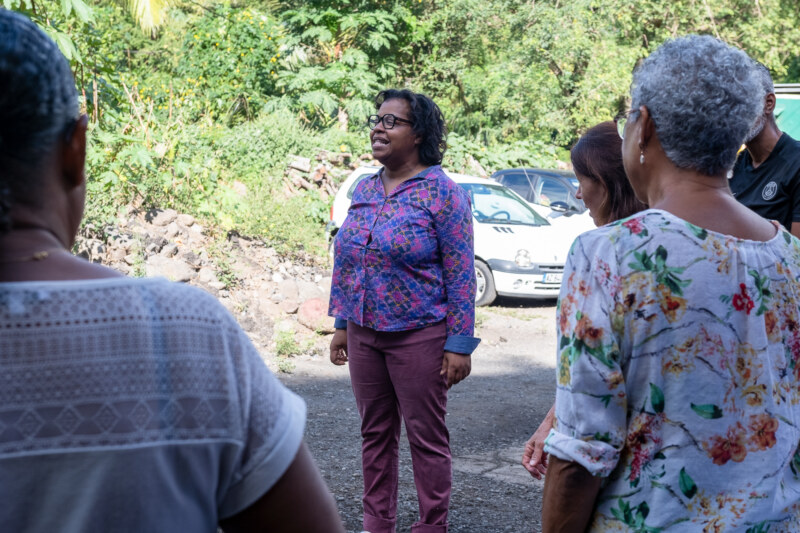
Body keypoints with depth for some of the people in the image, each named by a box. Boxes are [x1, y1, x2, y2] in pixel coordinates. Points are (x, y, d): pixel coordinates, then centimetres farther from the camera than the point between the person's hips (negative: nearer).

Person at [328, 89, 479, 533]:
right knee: (375, 433, 14)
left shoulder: (442, 192, -10)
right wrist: (341, 324, 14)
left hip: (419, 335, -6)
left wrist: (459, 344, -15)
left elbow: (461, 275, -12)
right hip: (364, 334, 6)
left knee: (427, 437, 4)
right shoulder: (365, 190, 9)